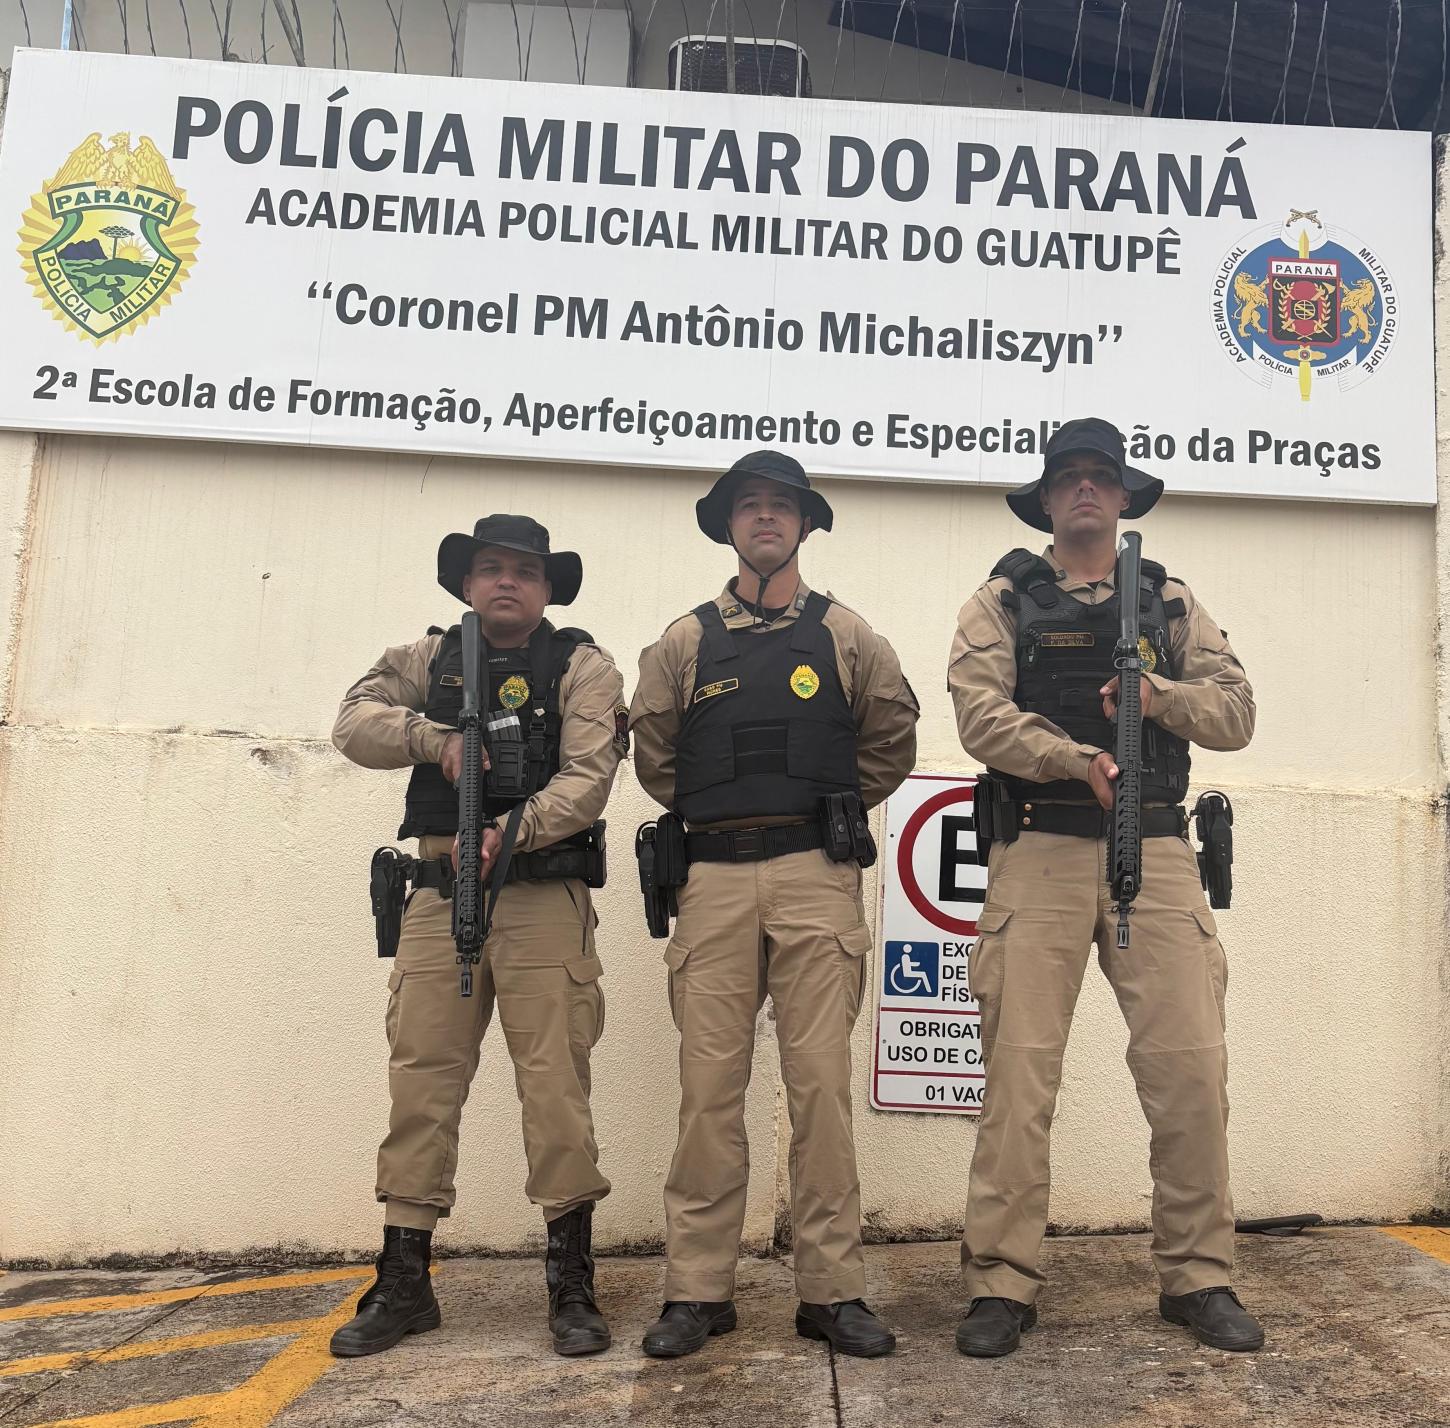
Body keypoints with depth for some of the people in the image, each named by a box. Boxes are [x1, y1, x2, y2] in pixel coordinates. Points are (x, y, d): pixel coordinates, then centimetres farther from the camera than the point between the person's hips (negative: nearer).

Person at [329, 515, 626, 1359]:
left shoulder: (583, 668, 4)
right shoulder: (429, 660, 16)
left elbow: (586, 778, -9)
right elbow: (356, 723, 2)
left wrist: (512, 830, -24)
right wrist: (438, 737, -14)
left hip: (543, 897, -3)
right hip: (441, 893, 4)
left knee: (556, 1083, -4)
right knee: (421, 1081, 4)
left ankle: (572, 1284, 7)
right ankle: (403, 1283, 16)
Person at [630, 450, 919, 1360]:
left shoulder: (845, 634, 11)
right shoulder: (686, 641, 12)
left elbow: (892, 740, 15)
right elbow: (653, 753, 17)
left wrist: (833, 813, 12)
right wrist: (709, 816, 12)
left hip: (816, 876, -1)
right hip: (716, 877, 1)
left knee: (821, 1080, -1)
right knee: (710, 1085, 1)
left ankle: (832, 1290, 9)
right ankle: (699, 1290, 11)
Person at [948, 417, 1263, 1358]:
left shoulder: (1171, 602, 18)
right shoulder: (1004, 601, 10)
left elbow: (1236, 713, 8)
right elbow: (982, 715, -7)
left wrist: (1158, 697, -12)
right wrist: (1077, 760, -22)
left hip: (1155, 850, 2)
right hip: (1040, 850, -2)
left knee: (1191, 1066, 0)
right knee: (1020, 1069, -3)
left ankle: (1199, 1276, 16)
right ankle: (1003, 1284, 7)